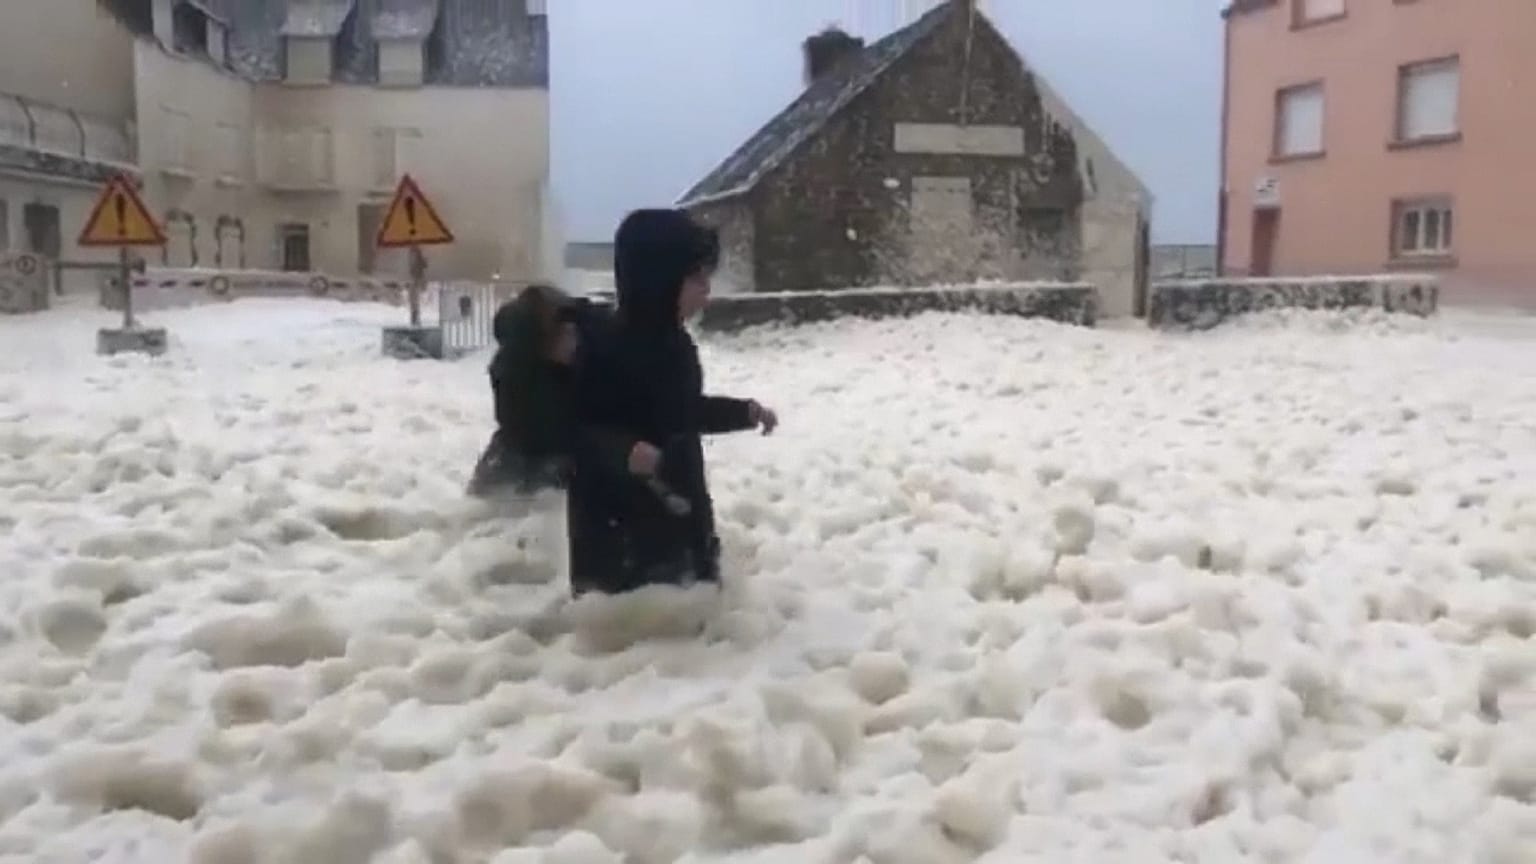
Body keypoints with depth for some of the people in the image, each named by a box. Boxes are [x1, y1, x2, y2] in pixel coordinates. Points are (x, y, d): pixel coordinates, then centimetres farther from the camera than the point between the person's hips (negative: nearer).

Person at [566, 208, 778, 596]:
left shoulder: (675, 344, 7)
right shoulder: (609, 350, -21)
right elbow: (580, 434, -25)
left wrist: (746, 412, 27)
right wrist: (629, 453, -41)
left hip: (679, 513, 9)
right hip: (617, 526, -9)